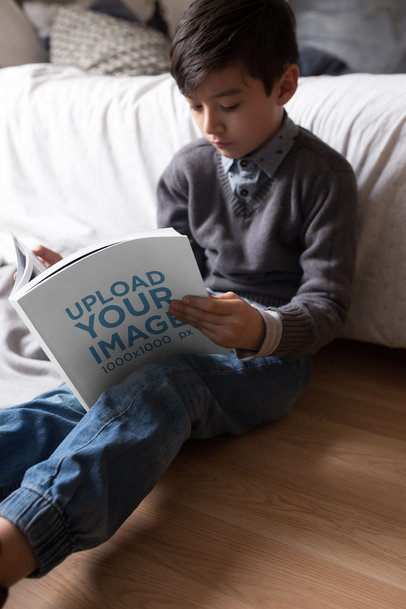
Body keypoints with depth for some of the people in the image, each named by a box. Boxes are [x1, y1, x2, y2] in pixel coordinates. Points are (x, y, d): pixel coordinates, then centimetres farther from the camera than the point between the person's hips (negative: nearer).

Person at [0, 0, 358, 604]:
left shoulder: (322, 175, -3)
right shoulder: (188, 169, 9)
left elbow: (326, 303, -8)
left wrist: (262, 329, -31)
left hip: (270, 353, -4)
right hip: (186, 339, 5)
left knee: (159, 388, -37)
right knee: (82, 395, -27)